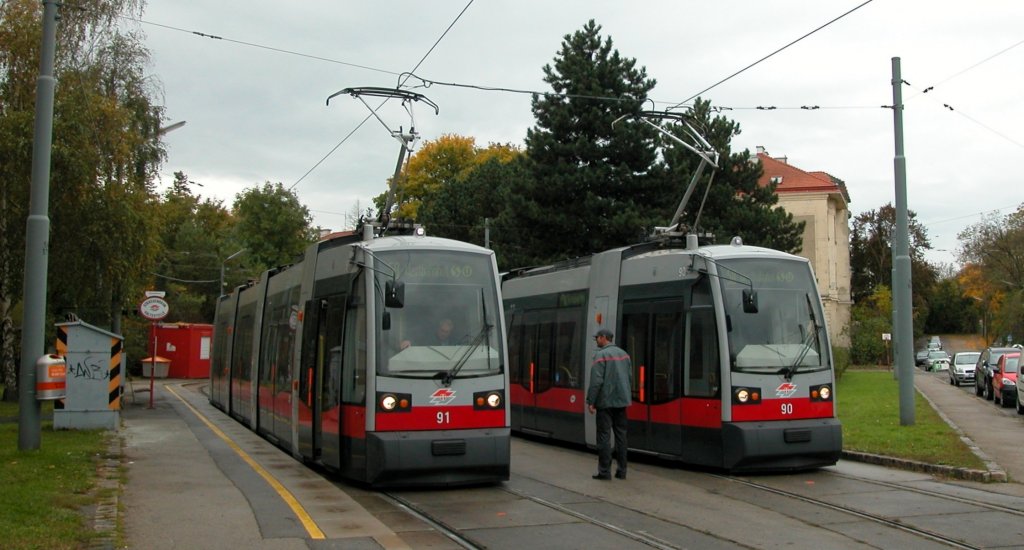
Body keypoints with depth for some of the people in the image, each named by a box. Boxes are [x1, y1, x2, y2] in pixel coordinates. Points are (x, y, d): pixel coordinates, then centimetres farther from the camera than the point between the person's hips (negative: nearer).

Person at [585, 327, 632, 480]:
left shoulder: (601, 355, -11)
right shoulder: (624, 354, 12)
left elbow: (596, 381, -16)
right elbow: (629, 377, 15)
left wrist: (590, 401, -11)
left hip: (605, 401, -7)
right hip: (622, 401, 7)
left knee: (604, 435, -2)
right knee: (621, 435, 10)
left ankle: (604, 471, -3)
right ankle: (621, 470, 12)